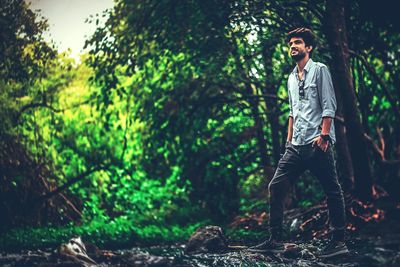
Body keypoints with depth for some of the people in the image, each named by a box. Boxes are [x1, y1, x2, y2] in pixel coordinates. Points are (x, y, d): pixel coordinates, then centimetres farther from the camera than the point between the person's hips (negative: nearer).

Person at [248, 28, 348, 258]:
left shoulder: (319, 70, 1)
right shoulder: (292, 78, 21)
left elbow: (329, 106, -7)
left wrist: (323, 135, -16)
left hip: (318, 144, -7)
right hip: (297, 146, 7)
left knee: (332, 191, -2)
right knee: (276, 187, 0)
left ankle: (339, 241, 5)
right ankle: (276, 240, 6)